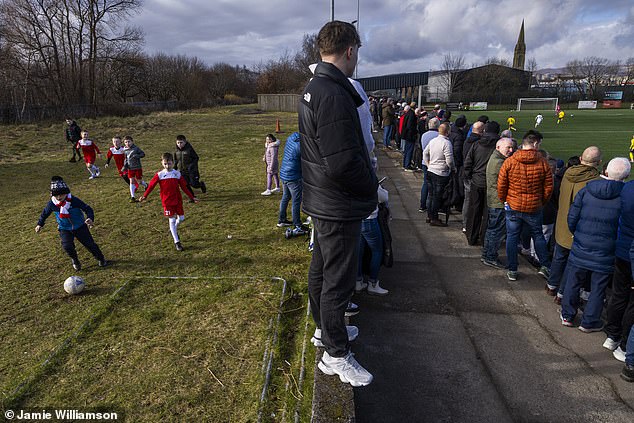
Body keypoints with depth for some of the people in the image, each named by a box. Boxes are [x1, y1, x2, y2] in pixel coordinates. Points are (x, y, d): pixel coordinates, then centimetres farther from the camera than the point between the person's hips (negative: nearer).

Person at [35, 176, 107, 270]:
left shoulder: (73, 200, -22)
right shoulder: (51, 204, -13)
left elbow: (87, 208, -18)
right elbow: (45, 213, 8)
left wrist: (90, 218, -35)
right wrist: (40, 224, 11)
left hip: (80, 226, -1)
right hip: (65, 229, 1)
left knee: (89, 243, 2)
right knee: (67, 246, -20)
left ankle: (100, 258, 27)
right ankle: (74, 260, 11)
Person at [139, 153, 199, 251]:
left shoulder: (177, 174, -1)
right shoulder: (159, 175, -6)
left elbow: (184, 187, 5)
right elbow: (151, 185, -2)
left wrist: (192, 197, 4)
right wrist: (144, 196, -9)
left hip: (178, 200, 3)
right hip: (167, 202, -3)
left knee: (181, 218, 6)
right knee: (172, 220, -1)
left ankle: (174, 230, 39)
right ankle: (176, 241, 5)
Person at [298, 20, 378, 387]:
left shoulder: (313, 89, 10)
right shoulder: (334, 95, -23)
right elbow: (343, 163, -28)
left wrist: (365, 172, 11)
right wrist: (372, 185, -10)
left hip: (321, 202, 10)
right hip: (340, 208, -10)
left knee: (322, 270, 22)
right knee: (339, 280, 4)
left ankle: (325, 328, 43)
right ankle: (336, 354, 22)